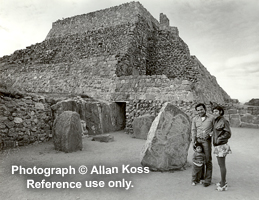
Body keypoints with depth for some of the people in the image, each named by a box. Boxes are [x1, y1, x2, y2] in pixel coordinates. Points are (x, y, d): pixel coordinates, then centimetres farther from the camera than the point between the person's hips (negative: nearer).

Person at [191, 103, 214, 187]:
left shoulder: (211, 118, -2)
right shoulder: (195, 119, 5)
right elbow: (194, 130, 6)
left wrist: (209, 134, -14)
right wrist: (193, 142, -1)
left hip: (206, 141, -2)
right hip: (198, 140, 2)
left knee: (208, 160, -1)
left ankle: (207, 180, 8)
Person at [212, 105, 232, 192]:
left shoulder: (224, 121, -16)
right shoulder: (216, 121, 10)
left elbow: (228, 134, -17)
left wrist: (218, 139, -18)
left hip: (221, 146, -9)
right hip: (217, 146, 9)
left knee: (222, 165, 0)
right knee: (221, 164, 17)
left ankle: (223, 185, 11)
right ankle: (223, 181, 30)